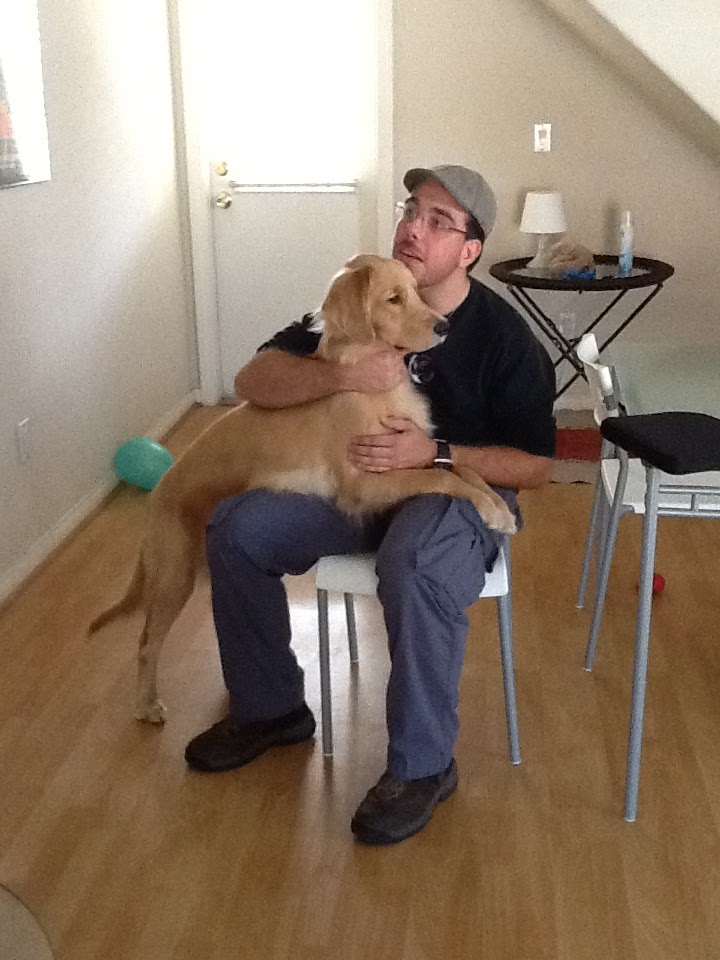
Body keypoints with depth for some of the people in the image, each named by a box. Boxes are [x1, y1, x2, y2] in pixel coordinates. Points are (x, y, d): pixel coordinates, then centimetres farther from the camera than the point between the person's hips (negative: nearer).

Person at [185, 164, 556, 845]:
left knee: (414, 569, -39)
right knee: (236, 529, -15)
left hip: (459, 486, -4)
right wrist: (340, 375, -29)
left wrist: (435, 453, -24)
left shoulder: (506, 338, -11)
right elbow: (252, 381, -9)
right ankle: (271, 708, 6)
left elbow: (534, 465, -9)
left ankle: (422, 767, -17)